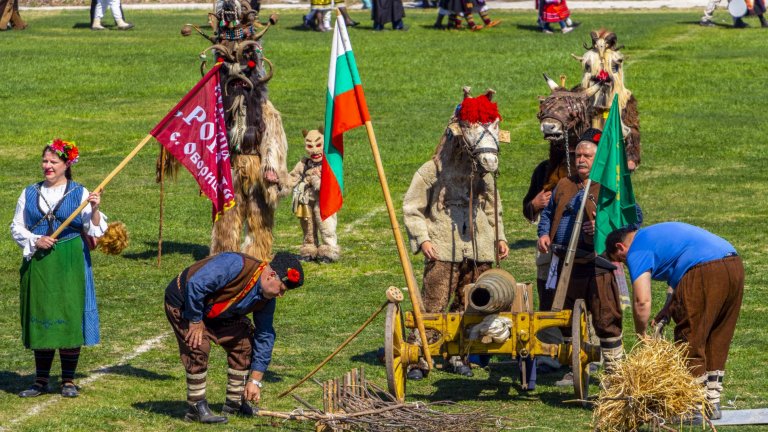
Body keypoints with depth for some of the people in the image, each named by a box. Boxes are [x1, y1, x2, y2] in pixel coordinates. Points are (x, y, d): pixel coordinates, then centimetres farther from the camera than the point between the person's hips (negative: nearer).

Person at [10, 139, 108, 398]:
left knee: (69, 318, -3)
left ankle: (68, 381, 6)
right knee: (40, 319, 5)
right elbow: (16, 227, 11)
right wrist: (35, 241, -6)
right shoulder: (30, 194, 11)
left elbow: (94, 231, 1)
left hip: (69, 263, -3)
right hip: (38, 263, 3)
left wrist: (94, 210, -17)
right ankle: (41, 381, 12)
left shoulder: (80, 193, 3)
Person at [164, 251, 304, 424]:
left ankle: (234, 403, 15)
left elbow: (264, 337, -1)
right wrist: (195, 322, -28)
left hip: (214, 312, 8)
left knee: (244, 340, 4)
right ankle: (196, 408, -13)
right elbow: (195, 285, -38)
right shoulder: (236, 265, -35)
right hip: (183, 304, -8)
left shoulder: (267, 299, -8)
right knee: (199, 347, -24)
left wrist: (255, 381, -2)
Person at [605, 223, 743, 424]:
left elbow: (642, 301, -7)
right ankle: (712, 404, 24)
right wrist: (668, 309, 26)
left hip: (706, 272, -9)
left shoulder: (638, 251, 4)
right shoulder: (656, 234, 32)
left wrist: (642, 334, 8)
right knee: (717, 341, 18)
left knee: (690, 342, 2)